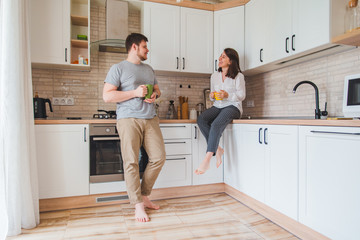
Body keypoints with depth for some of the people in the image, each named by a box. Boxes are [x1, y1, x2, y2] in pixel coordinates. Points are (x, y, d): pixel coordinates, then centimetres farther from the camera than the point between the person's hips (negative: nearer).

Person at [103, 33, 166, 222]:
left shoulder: (149, 69, 21)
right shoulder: (118, 68, 1)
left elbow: (157, 89, 29)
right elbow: (107, 96, -8)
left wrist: (155, 95, 4)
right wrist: (135, 93, -13)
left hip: (150, 119, 6)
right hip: (129, 120, -6)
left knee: (158, 157, 1)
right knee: (131, 162, -6)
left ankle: (144, 196, 20)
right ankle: (138, 206, 6)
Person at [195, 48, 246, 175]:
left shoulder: (238, 76, 2)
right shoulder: (214, 75, 18)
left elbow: (241, 95, -1)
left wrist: (227, 95, -18)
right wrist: (212, 96, -3)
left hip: (232, 106, -5)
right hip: (217, 106, 5)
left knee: (216, 124, -34)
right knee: (201, 119, -27)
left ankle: (207, 160, -35)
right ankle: (217, 149, -20)